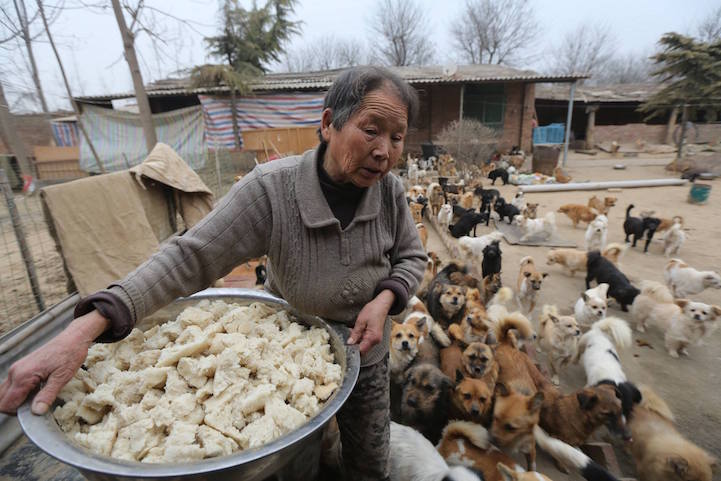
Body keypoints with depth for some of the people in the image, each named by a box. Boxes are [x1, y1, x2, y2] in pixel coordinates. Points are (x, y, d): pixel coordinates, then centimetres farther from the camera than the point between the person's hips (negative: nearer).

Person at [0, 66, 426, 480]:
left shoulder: (390, 191, -16)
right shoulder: (271, 189, -27)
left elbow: (411, 257, -3)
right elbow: (189, 258, -25)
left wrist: (384, 300, -23)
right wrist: (85, 328, -33)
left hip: (366, 361, 4)